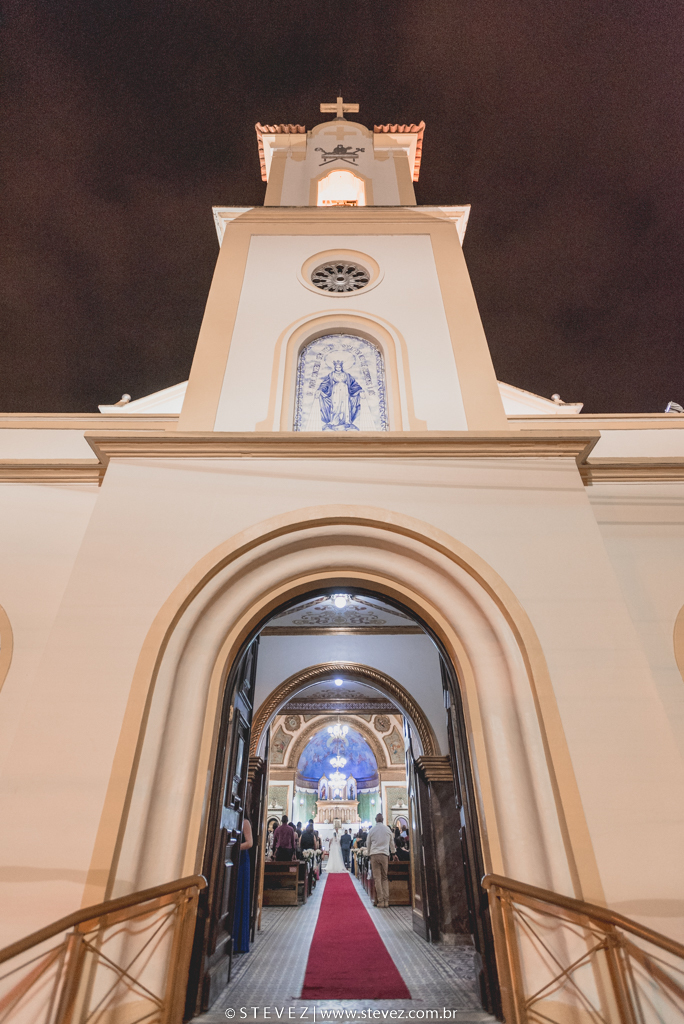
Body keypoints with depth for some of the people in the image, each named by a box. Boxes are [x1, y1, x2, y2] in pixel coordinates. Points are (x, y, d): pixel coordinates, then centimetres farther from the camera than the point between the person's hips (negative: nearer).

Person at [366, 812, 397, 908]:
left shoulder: (371, 830, 4)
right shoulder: (388, 829, 7)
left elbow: (368, 843, 13)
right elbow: (392, 842, 19)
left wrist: (369, 854, 28)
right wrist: (394, 853, 35)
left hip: (374, 854, -1)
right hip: (385, 854, 1)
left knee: (377, 878, 0)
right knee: (385, 878, 8)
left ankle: (380, 901, -3)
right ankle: (386, 900, 3)